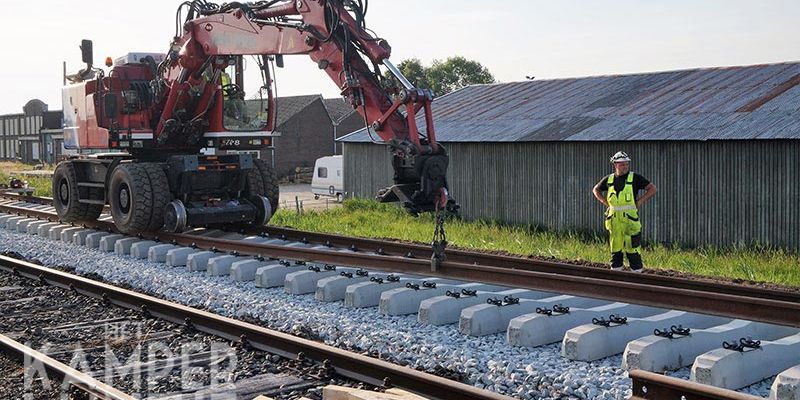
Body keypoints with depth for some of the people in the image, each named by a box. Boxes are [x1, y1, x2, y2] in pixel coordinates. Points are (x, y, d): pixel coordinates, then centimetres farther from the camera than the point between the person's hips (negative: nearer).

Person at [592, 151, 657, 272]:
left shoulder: (635, 178, 0)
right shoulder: (609, 179, 9)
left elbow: (652, 189, 1)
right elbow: (596, 190, 25)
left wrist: (640, 201, -5)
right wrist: (605, 202, 11)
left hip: (630, 218, -3)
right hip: (613, 220, 3)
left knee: (633, 248, -4)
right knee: (615, 248, 9)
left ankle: (637, 272, 2)